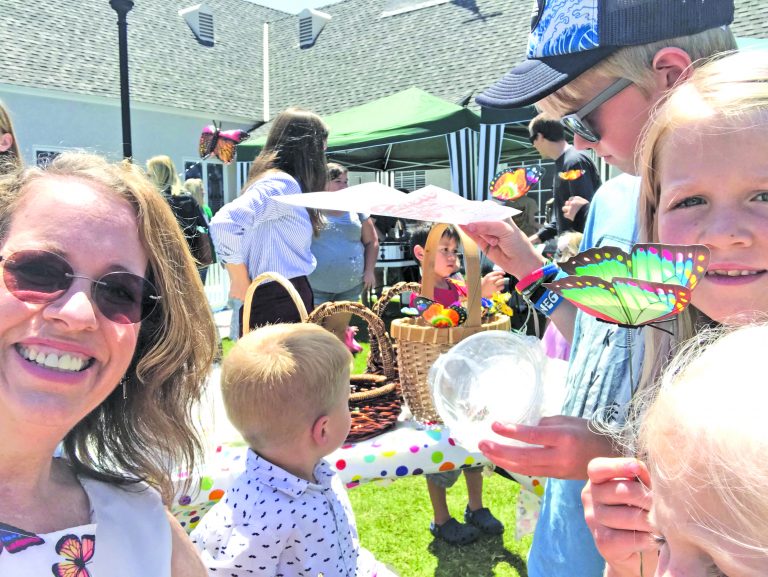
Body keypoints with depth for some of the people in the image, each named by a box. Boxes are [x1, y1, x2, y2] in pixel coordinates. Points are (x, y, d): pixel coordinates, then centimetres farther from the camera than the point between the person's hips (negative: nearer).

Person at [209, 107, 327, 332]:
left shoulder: (283, 183, 15)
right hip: (279, 303, -10)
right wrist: (241, 282, -19)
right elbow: (225, 223, -29)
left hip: (290, 298, 10)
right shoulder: (281, 184, -15)